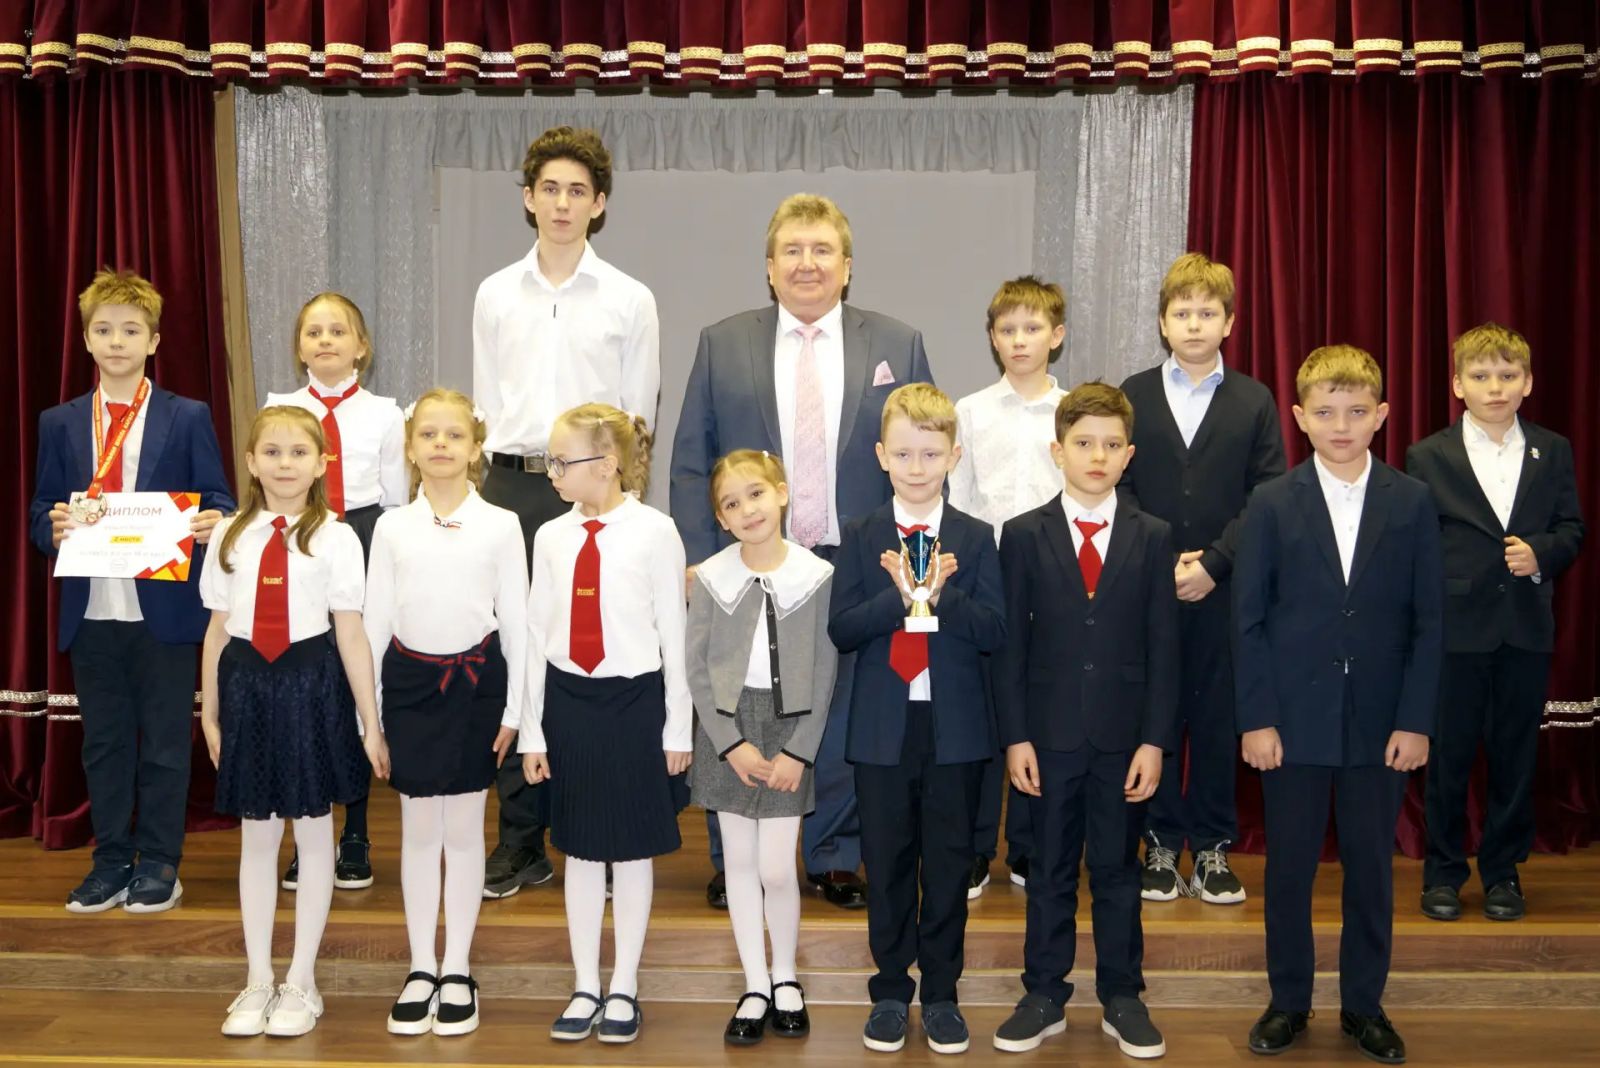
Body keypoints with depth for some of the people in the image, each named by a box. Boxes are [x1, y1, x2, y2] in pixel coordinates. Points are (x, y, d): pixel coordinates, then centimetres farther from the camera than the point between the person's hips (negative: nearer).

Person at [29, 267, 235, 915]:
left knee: (165, 742, 6)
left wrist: (213, 522, -21)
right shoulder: (58, 424, 9)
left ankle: (159, 867, 18)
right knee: (103, 743, 12)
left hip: (165, 610, -3)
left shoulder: (188, 418, 1)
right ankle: (111, 862, 23)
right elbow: (40, 514, 9)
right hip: (91, 611, 3)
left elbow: (215, 502, 1)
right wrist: (53, 527, -14)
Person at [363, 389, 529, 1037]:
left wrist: (513, 707, -3)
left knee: (463, 829, 7)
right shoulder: (392, 526, 1)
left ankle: (457, 972, 19)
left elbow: (516, 620, 0)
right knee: (417, 830, 9)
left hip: (475, 679, -1)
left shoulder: (500, 525, -3)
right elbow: (375, 621, 4)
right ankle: (421, 970, 21)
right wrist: (368, 712, 2)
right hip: (410, 680, 1)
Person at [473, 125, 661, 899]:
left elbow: (638, 414, 4)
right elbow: (484, 406, 13)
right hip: (511, 487, 2)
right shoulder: (495, 295, 11)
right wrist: (494, 487, 6)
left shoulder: (629, 301, 4)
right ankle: (521, 838, 14)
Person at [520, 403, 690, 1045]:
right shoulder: (552, 537, 2)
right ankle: (585, 987, 26)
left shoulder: (655, 533, -10)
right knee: (580, 848, 12)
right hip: (568, 702, 3)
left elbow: (673, 633, -6)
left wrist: (678, 729, -4)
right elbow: (537, 635, 6)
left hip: (635, 702, -3)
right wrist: (532, 731, 6)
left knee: (632, 848, 9)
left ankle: (624, 988, 24)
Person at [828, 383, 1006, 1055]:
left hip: (955, 728, 0)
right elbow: (841, 629, -6)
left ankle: (941, 994, 22)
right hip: (882, 727, 0)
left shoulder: (975, 539, 2)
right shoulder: (861, 538, 3)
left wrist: (939, 594, -21)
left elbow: (994, 632, -6)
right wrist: (900, 594, -20)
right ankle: (890, 991, 24)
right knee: (887, 864, 9)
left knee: (949, 865, 8)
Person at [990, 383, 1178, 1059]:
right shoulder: (1023, 536, 0)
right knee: (1050, 872, 9)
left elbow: (1163, 646, 0)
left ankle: (1121, 1000, 23)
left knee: (1117, 871, 10)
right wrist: (1015, 737, -6)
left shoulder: (1153, 538, 3)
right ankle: (1044, 998, 21)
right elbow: (1011, 645, -1)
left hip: (1125, 736, 1)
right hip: (1050, 734, 0)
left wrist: (1155, 740, -5)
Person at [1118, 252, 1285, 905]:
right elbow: (1118, 490, 2)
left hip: (1224, 590, 0)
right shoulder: (1133, 396, 6)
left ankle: (1212, 849, 16)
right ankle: (1161, 845, 16)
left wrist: (1213, 563, -11)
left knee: (1219, 718, 5)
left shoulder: (1255, 402, 5)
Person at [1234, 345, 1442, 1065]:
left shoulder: (1411, 504, 1)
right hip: (1294, 720, -1)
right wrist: (1255, 718, -7)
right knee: (1288, 869, 8)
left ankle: (1364, 1005, 26)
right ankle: (1289, 1002, 24)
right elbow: (1249, 620, -2)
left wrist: (1415, 721, -5)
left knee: (1371, 869, 10)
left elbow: (1428, 621, 1)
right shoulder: (1273, 504, -2)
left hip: (1381, 725, 1)